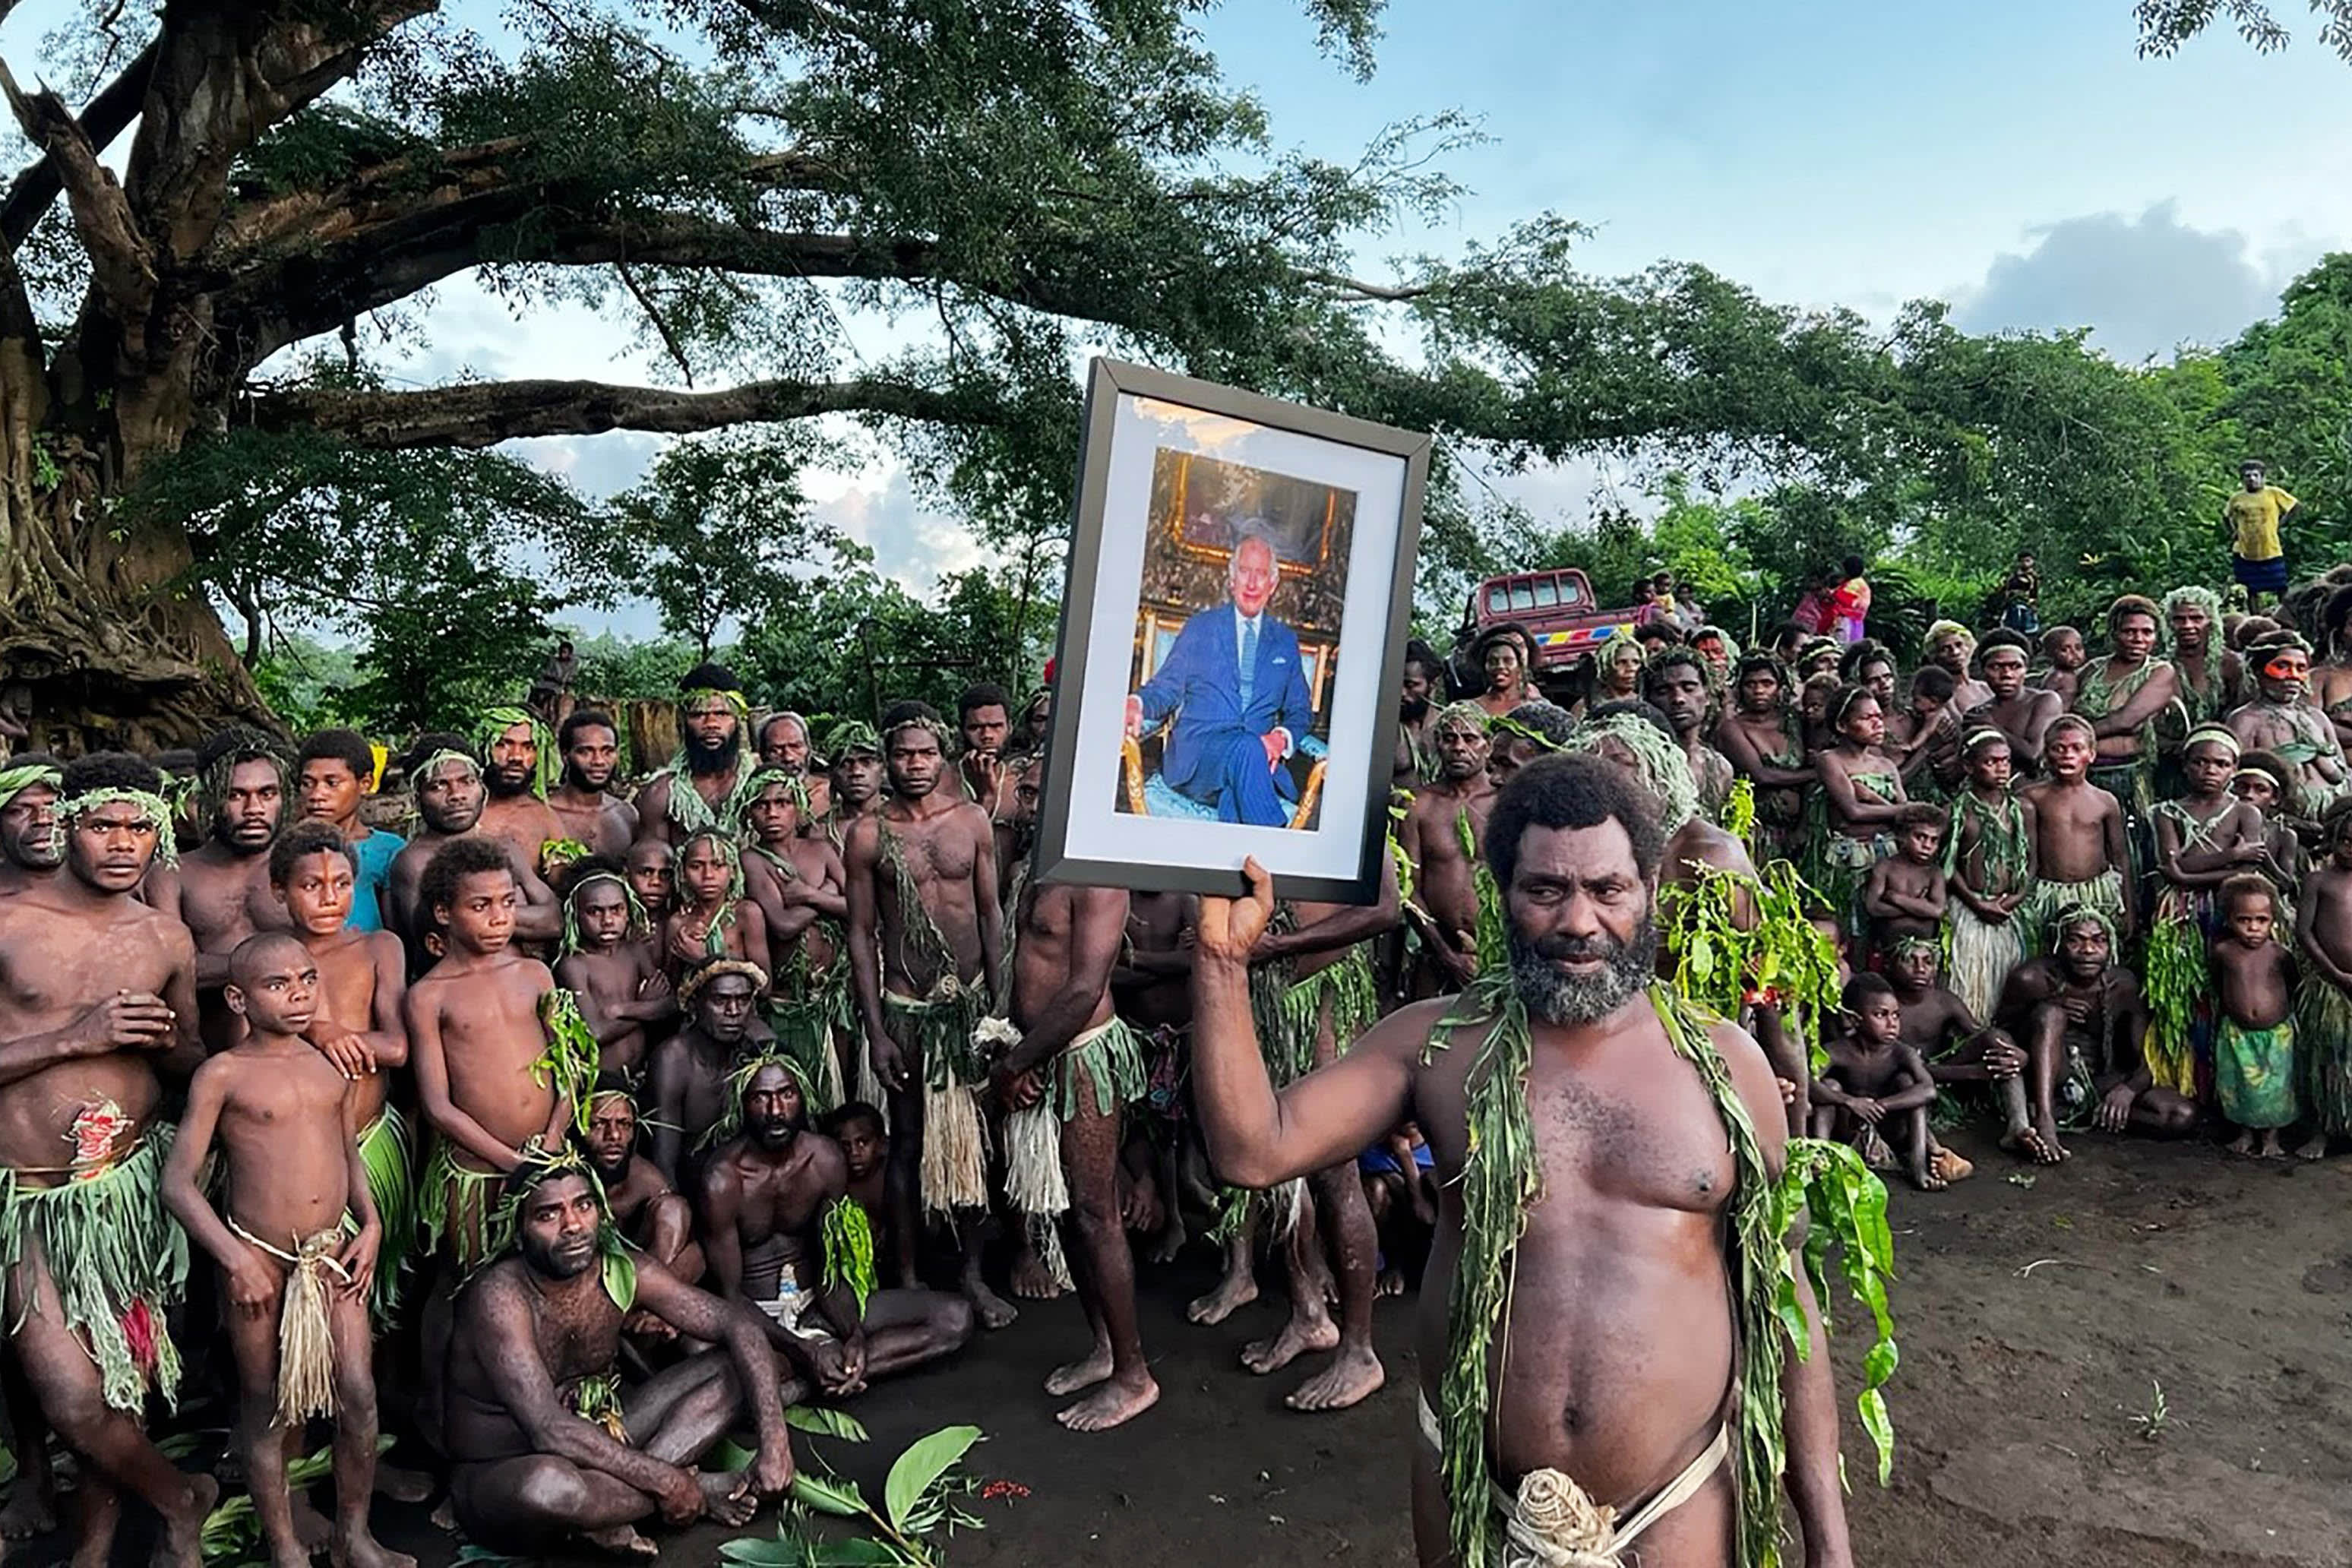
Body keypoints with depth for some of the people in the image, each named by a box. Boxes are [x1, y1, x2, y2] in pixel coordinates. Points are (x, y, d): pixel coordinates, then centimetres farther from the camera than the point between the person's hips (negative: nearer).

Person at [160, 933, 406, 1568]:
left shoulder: (330, 1061, 5)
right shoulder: (222, 1074, -10)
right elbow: (178, 1181, -10)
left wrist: (371, 1225, 5)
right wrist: (235, 1258, -16)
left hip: (333, 1251, 4)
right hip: (259, 1257, -4)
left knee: (358, 1395, 4)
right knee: (266, 1406, 10)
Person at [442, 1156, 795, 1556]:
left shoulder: (624, 1271, -10)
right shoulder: (499, 1296, -25)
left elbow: (739, 1325, -9)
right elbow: (549, 1430, -33)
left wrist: (774, 1441, -22)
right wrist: (666, 1481, -29)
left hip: (601, 1443, 6)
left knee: (736, 1368, -5)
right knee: (546, 1485, -42)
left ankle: (608, 1509, -17)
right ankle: (700, 1489, -15)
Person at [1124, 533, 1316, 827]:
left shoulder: (1286, 641, 21)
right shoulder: (1200, 628, 16)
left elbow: (1300, 711, 21)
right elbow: (1166, 686, 11)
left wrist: (1282, 738, -4)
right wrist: (1137, 704, -14)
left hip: (1256, 755, 1)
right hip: (1194, 757, -1)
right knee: (1246, 748, -37)